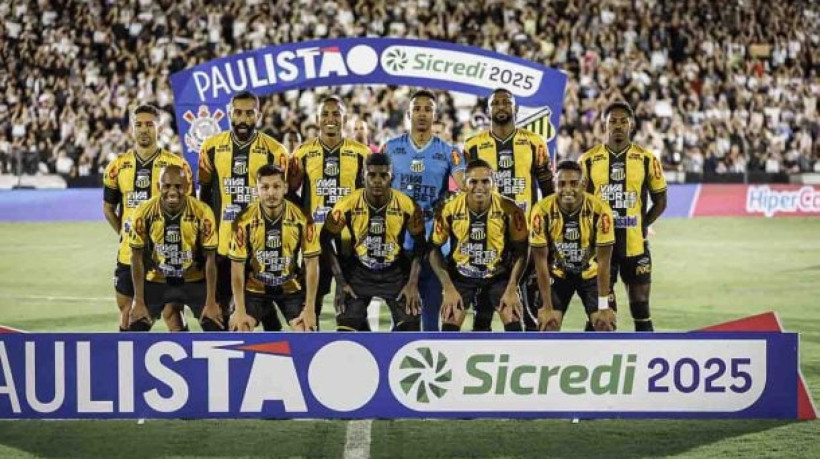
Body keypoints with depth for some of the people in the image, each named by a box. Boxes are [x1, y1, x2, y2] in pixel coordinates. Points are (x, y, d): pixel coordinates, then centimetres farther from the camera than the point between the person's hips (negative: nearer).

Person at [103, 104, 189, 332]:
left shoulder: (177, 165, -4)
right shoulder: (117, 167, 6)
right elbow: (109, 208, 16)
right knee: (127, 311, 10)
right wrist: (126, 234, 8)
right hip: (128, 253, 4)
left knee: (171, 312, -5)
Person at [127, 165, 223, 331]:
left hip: (194, 281, -1)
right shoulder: (144, 213, -19)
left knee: (215, 328, -11)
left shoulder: (202, 213, -21)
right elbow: (137, 259, -9)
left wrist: (211, 303, -13)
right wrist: (139, 302, -9)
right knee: (136, 328, -7)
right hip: (155, 281, 1)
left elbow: (210, 259, -12)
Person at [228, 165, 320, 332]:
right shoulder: (244, 220, -20)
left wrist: (309, 309, -14)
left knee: (305, 331, -14)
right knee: (238, 329, -15)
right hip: (254, 287, 0)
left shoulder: (301, 218, -19)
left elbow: (312, 264, -12)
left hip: (291, 287, 0)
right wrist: (240, 311, -14)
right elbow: (237, 267, -13)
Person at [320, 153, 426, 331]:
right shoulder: (347, 205, -17)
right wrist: (341, 282, -10)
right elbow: (325, 241, -6)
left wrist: (413, 283, -10)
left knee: (410, 324, -11)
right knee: (346, 326, -12)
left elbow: (420, 243, -3)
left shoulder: (407, 206, -17)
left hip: (396, 272, 0)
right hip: (358, 272, 0)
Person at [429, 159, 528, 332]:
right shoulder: (450, 210, -17)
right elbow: (434, 249, -6)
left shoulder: (509, 209, -18)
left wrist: (512, 290, -14)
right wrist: (449, 288, -13)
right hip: (461, 276, 0)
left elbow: (521, 251, -7)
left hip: (499, 276, 0)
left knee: (513, 322, -14)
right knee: (449, 323, -12)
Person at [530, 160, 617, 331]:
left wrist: (603, 307, -20)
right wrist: (547, 307, -18)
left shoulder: (600, 210, -27)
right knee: (547, 324, -10)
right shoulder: (542, 211, -26)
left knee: (605, 323, -9)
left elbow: (603, 260, -20)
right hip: (557, 274, 0)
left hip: (591, 273, 0)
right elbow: (541, 261, -19)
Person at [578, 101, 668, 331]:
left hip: (636, 245, 0)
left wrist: (640, 226, -1)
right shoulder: (589, 160, 2)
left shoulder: (646, 159, 1)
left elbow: (660, 201, 8)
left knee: (641, 309, 3)